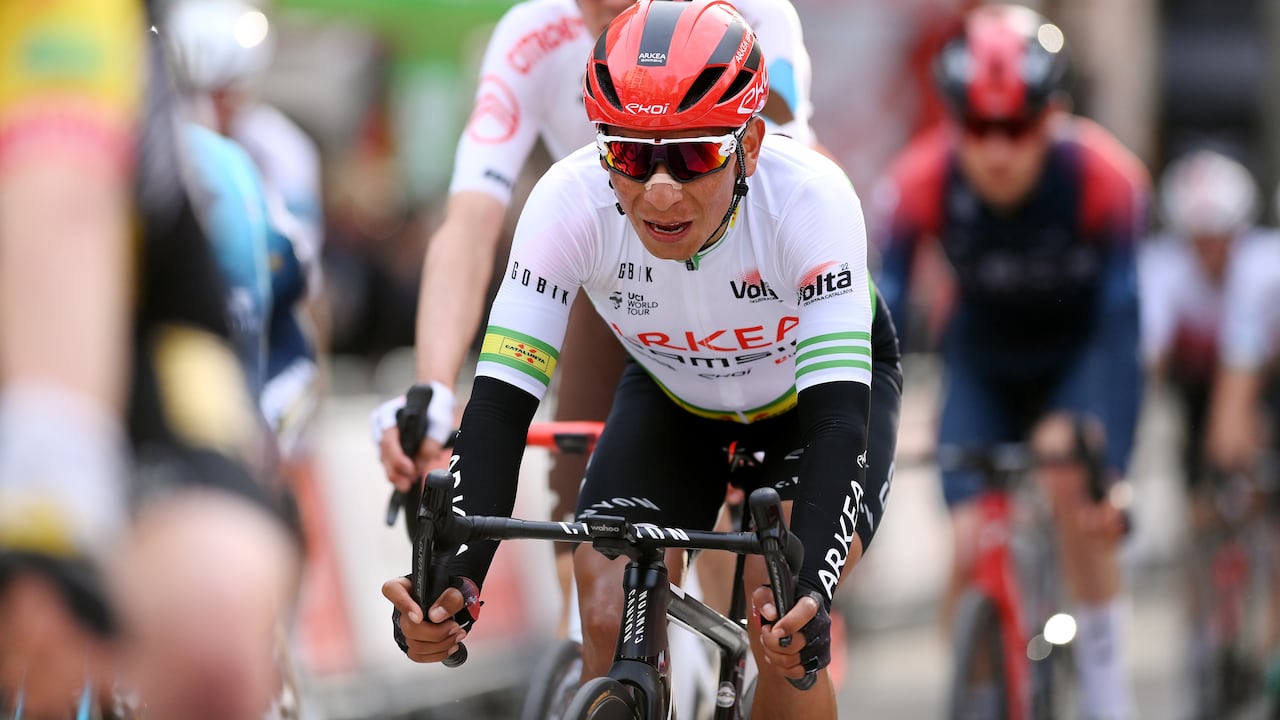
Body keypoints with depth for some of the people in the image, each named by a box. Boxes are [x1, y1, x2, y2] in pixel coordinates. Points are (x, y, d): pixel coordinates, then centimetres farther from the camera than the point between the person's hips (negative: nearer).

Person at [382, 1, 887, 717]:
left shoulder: (809, 195, -39)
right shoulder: (571, 200, -33)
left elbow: (838, 415, -43)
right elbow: (500, 400, -34)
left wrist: (811, 589, -59)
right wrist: (455, 577, -49)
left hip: (812, 390, -2)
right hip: (673, 392, 2)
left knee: (788, 636, -24)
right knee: (610, 627, -17)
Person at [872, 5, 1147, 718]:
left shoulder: (1103, 173, -33)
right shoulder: (920, 183, -29)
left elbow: (1125, 320, -34)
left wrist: (1109, 468, -41)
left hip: (1084, 349, -2)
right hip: (984, 358, 2)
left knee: (1070, 481, -28)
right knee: (973, 552, -12)